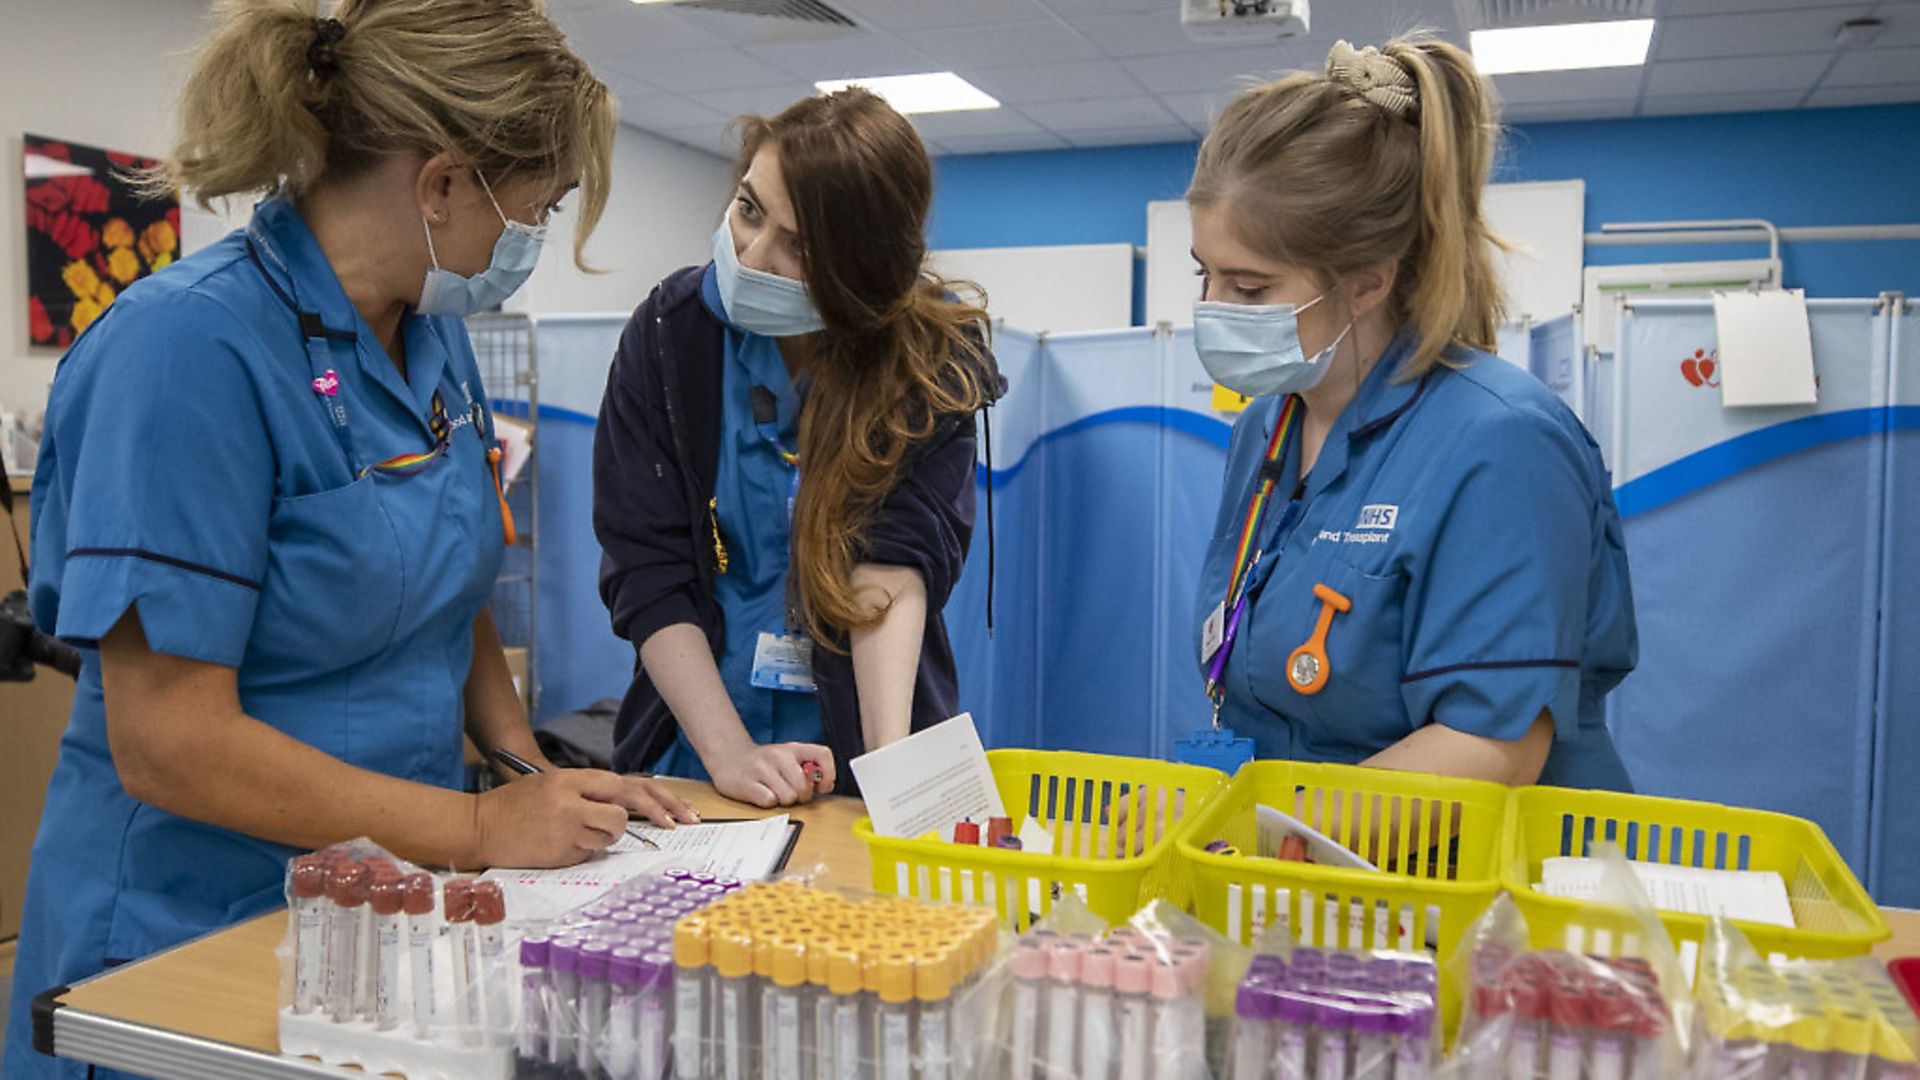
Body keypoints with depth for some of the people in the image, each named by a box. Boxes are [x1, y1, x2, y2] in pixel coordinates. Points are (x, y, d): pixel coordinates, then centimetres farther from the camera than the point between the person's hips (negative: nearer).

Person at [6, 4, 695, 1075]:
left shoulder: (436, 337, 1)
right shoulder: (190, 345, -22)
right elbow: (167, 745, -23)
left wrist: (538, 778, -3)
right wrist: (482, 827, -17)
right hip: (196, 934, -7)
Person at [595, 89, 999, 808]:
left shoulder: (935, 353, -6)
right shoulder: (670, 331, -3)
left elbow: (897, 562, -15)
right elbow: (647, 572, -6)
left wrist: (891, 759, -28)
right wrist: (728, 751, -16)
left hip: (860, 752, -1)